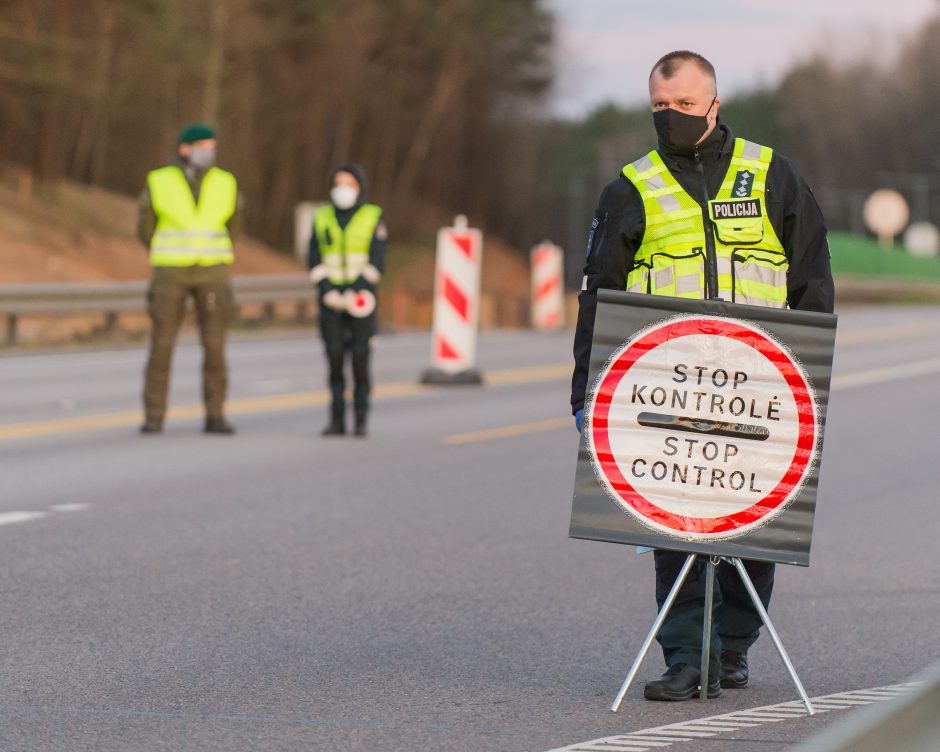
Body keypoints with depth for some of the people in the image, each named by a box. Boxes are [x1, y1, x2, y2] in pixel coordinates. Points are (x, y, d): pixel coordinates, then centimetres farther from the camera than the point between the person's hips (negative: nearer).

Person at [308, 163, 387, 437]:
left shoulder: (374, 218, -1)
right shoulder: (322, 218, 7)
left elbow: (376, 262, -7)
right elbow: (315, 261, 3)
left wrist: (354, 295, -16)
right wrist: (328, 294, -12)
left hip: (361, 299, -2)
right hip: (330, 299, 2)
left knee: (360, 361, -5)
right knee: (335, 360, -1)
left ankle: (361, 421, 2)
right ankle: (337, 420, 5)